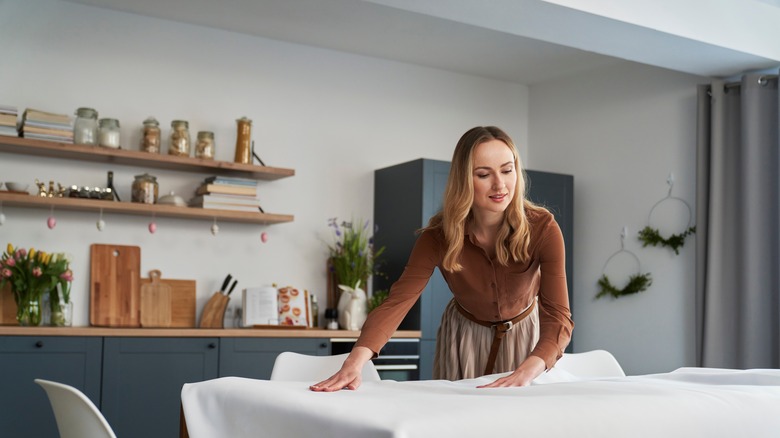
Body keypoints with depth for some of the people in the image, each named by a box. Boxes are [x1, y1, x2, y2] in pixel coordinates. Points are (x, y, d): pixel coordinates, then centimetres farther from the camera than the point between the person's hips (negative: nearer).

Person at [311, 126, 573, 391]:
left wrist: (525, 373, -53)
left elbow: (558, 316, -34)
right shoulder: (438, 236, -25)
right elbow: (398, 300, -33)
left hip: (523, 334, 0)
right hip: (464, 336, 1)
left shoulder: (543, 228, -28)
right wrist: (356, 360, -50)